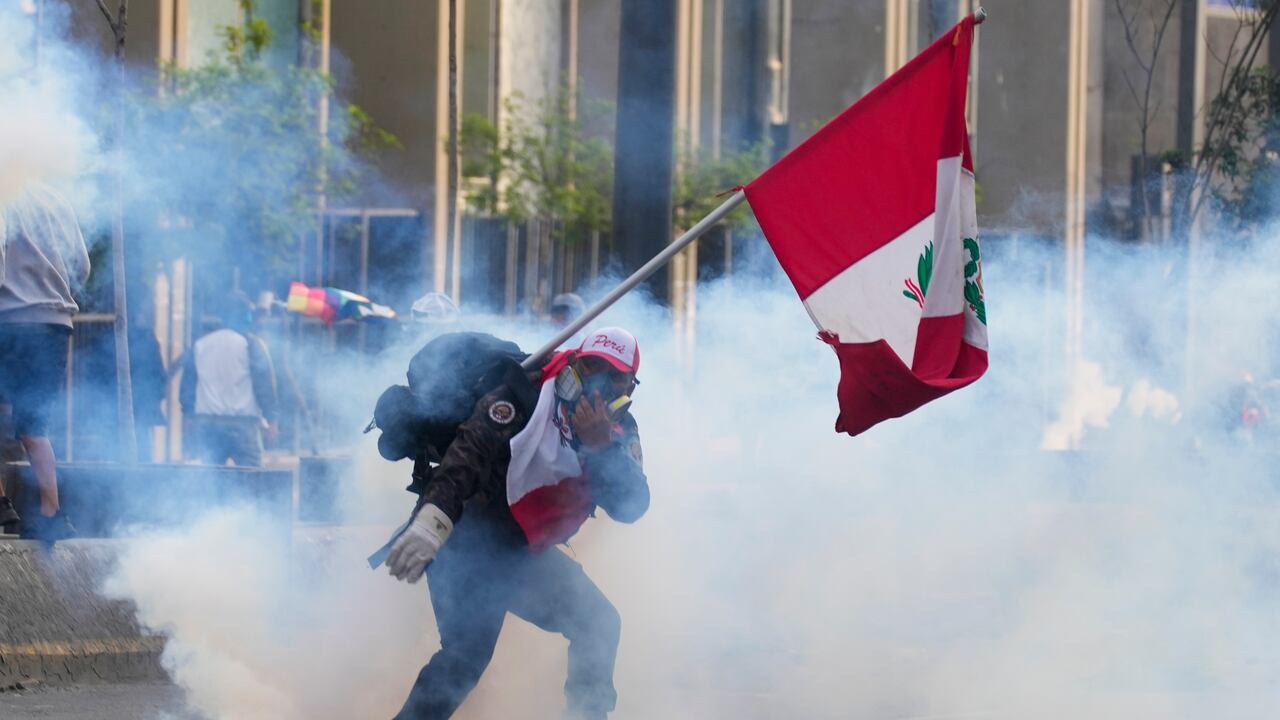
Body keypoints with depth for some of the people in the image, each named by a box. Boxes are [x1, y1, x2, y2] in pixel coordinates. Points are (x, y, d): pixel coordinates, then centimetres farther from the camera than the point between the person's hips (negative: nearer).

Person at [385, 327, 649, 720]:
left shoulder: (619, 432, 2)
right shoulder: (527, 397, -19)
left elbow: (631, 506, -11)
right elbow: (469, 452, -31)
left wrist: (600, 447, -26)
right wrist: (429, 521, -45)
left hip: (526, 555, 7)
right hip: (470, 539, -7)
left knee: (600, 626, 7)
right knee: (468, 650, -21)